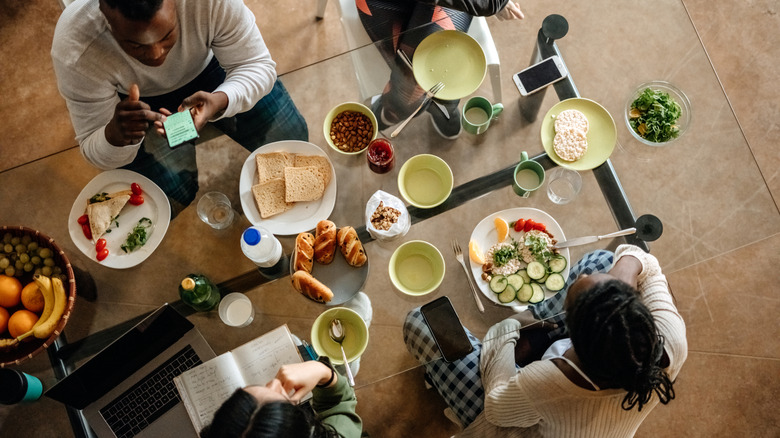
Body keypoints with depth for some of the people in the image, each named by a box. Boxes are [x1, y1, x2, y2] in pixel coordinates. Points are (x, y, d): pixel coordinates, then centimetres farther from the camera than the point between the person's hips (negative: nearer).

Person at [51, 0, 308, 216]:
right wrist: (116, 135, -49)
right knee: (170, 201, -15)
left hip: (207, 69, 2)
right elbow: (93, 150, -22)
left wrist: (220, 102, -47)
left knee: (291, 139, -10)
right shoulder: (74, 53, -35)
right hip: (140, 101, -1)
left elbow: (257, 64, -24)